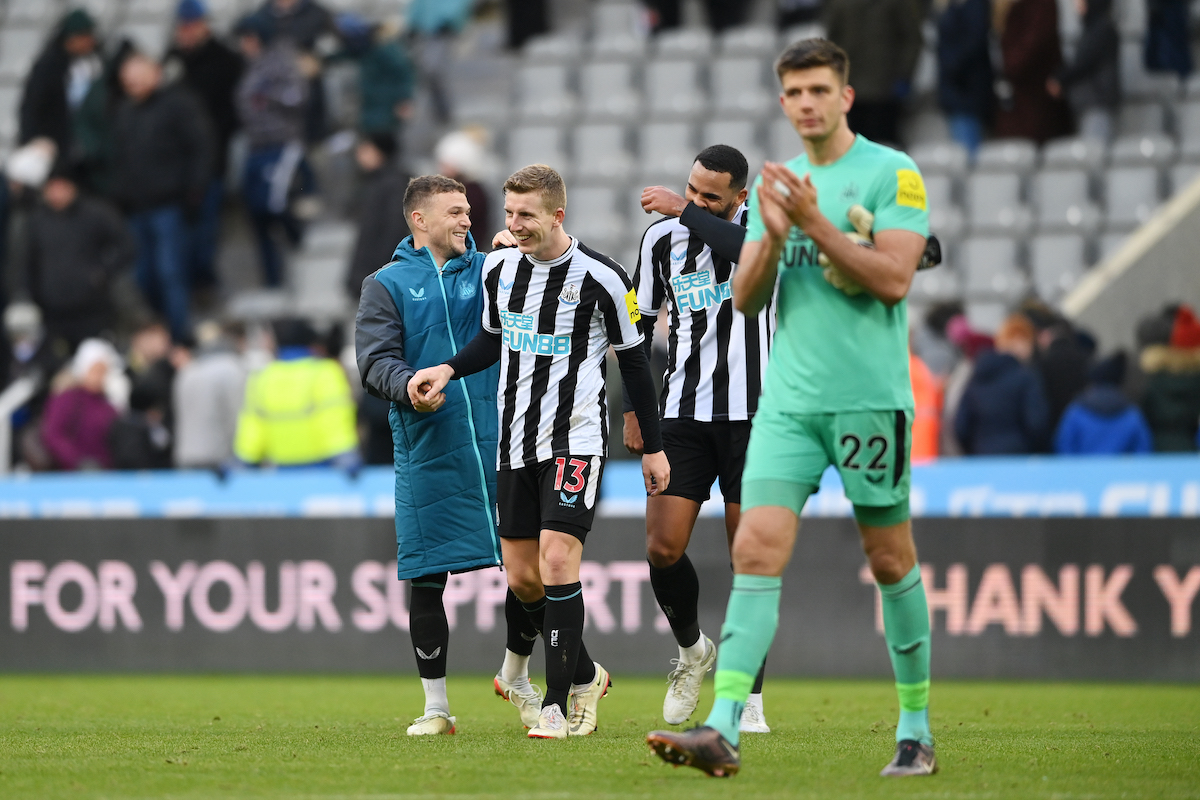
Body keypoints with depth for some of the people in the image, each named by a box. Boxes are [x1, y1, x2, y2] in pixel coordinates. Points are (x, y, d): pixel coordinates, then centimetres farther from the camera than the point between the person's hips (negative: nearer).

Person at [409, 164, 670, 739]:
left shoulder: (601, 278, -10)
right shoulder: (499, 267, 5)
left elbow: (634, 361, 0)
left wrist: (653, 447, 4)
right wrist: (448, 369, 3)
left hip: (576, 438, -6)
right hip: (516, 442, 6)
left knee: (557, 559, -19)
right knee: (521, 577, 5)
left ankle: (558, 704, -13)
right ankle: (584, 675, 27)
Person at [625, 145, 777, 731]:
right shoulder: (661, 238, 5)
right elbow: (639, 326, 16)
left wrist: (684, 211, -23)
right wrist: (632, 408, 12)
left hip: (752, 413, -3)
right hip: (683, 414, 3)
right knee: (663, 547, -7)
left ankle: (747, 697, 6)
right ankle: (692, 649, 21)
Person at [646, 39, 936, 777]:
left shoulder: (893, 175, -3)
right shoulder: (775, 186, 14)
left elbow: (893, 279, -13)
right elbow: (745, 298, 11)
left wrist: (815, 224, -18)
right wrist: (773, 239, -8)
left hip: (871, 397, -4)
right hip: (788, 401, 4)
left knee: (892, 561, 6)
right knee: (756, 550, -10)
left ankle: (917, 730, 19)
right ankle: (724, 729, -18)